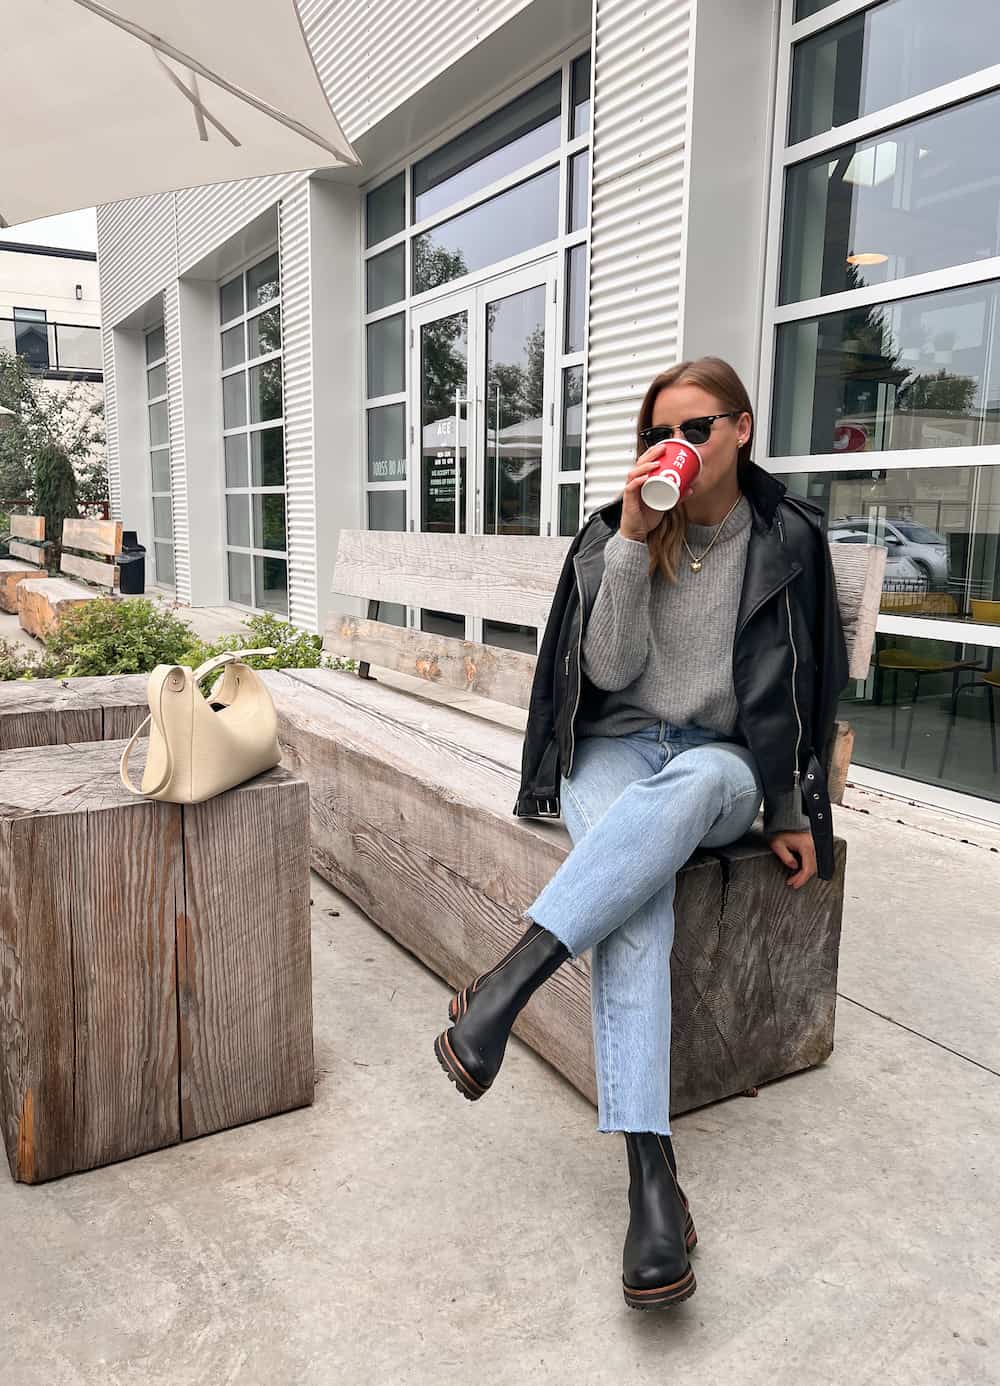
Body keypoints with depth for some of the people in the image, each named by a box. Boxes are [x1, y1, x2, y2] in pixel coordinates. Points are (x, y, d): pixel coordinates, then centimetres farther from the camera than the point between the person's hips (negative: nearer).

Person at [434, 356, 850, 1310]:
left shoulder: (789, 540, 4)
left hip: (723, 763, 0)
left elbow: (800, 685, 9)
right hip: (615, 751, 0)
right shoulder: (613, 532, 4)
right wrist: (634, 540, -15)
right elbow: (609, 671, -7)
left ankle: (507, 982, -43)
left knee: (687, 786, -40)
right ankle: (651, 1177, -36)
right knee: (634, 901, -34)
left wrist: (791, 813, 7)